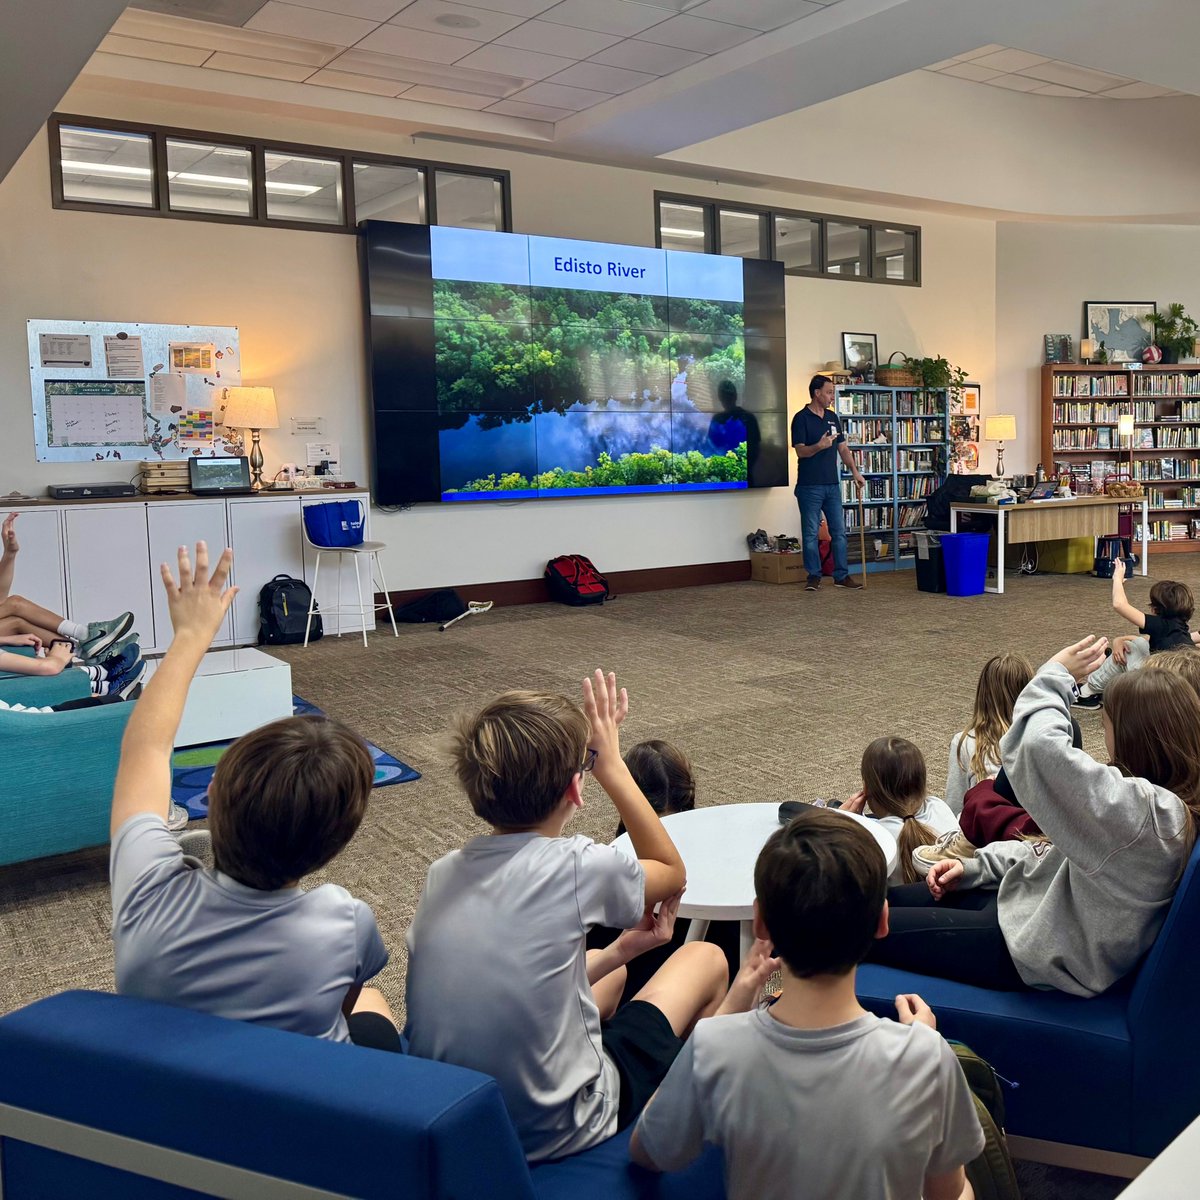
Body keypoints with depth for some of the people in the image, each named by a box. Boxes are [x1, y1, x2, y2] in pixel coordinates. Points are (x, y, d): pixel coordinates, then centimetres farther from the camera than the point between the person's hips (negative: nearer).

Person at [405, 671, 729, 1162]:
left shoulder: (442, 873, -5)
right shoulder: (577, 868, -22)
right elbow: (672, 872, 0)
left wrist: (619, 949, 8)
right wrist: (611, 764, 2)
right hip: (550, 1134, -6)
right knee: (705, 958, 14)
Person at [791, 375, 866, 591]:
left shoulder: (833, 417, 12)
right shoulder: (801, 418, -7)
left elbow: (843, 448, 14)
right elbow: (800, 451, -13)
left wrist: (855, 472, 4)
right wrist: (819, 446, -31)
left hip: (832, 485, 6)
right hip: (809, 486, -6)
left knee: (839, 531, 6)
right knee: (811, 533, 0)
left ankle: (842, 575, 13)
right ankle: (814, 576, 9)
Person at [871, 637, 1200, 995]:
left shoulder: (1144, 811, -31)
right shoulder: (1168, 802, 3)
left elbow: (1039, 746, -41)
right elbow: (1062, 848, 12)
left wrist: (1056, 675, -21)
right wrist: (974, 866, 7)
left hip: (1046, 956, -10)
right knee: (890, 898, 16)